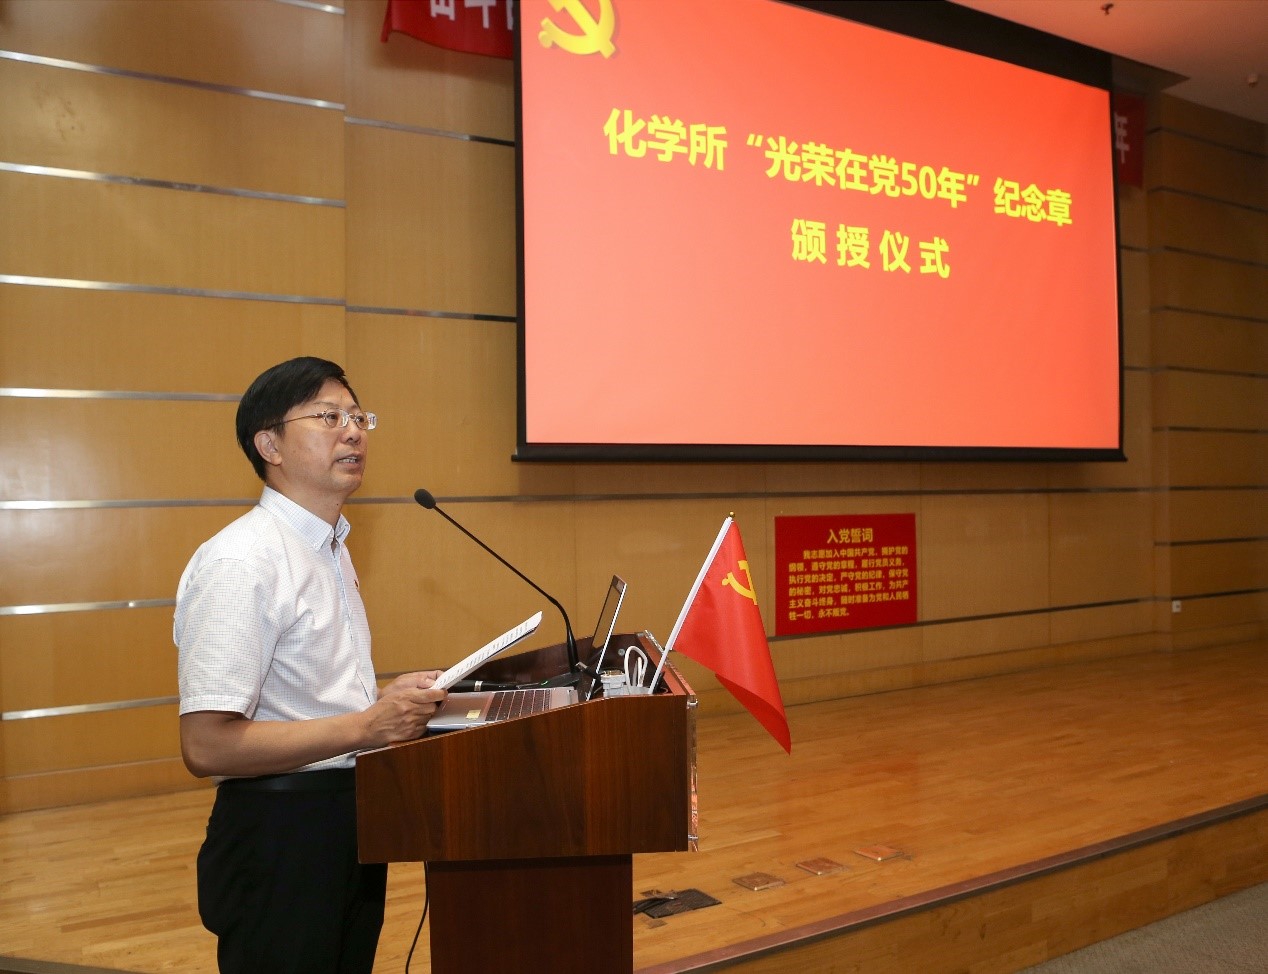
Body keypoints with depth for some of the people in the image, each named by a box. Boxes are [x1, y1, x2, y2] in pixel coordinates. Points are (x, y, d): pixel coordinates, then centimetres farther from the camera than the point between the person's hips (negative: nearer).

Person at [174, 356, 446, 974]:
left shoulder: (331, 550, 11)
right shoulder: (240, 563, -20)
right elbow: (206, 746, -24)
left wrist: (389, 699, 2)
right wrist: (368, 725, -23)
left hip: (351, 823, 9)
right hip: (281, 832, -9)